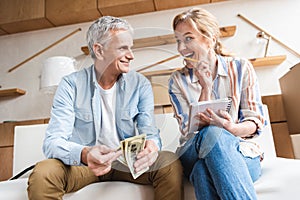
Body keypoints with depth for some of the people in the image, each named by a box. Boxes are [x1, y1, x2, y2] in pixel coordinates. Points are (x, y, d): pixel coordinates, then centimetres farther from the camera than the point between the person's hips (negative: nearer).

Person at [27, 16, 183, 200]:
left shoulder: (140, 84, -4)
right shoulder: (71, 85, -10)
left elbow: (150, 132, -8)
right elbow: (53, 141, -16)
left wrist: (151, 146, -34)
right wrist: (84, 154, -39)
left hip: (127, 161, 2)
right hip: (82, 163, -1)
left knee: (171, 164, -24)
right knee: (42, 174, -30)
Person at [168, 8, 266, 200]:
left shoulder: (241, 67, 3)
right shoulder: (178, 80, 3)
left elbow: (256, 122, 1)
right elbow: (190, 130, -5)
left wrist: (232, 129, -23)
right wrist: (206, 87, -14)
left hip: (241, 153, 0)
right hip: (194, 155, 1)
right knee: (212, 133, -36)